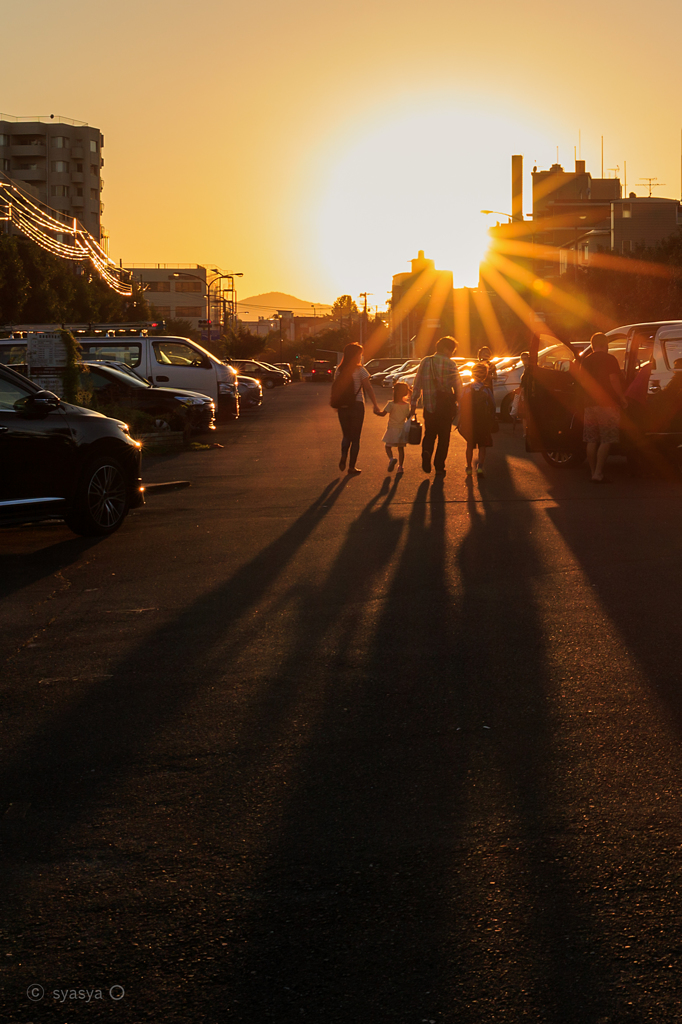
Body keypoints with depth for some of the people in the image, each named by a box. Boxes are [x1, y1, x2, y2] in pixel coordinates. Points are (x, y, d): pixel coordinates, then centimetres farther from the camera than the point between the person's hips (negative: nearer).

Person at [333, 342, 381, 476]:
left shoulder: (339, 370, 4)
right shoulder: (359, 370, -8)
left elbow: (335, 387, 8)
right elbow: (368, 388, -11)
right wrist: (375, 405, -10)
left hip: (342, 407, 4)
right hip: (356, 405, -4)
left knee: (346, 435, 19)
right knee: (355, 437, 7)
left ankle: (343, 456, -7)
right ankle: (352, 467, 7)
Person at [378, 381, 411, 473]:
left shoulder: (391, 404, -14)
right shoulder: (407, 405, -1)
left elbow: (383, 413, -15)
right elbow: (409, 417, 5)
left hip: (392, 429, -4)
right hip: (402, 429, 4)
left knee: (388, 446, 8)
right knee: (401, 448, 13)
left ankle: (391, 459, -20)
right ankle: (400, 466, 13)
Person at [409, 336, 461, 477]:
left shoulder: (425, 362, 3)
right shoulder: (449, 364, -9)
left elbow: (417, 385, 4)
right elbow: (457, 386, -10)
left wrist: (414, 403, 8)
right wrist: (459, 401, 4)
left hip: (428, 406, 3)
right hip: (445, 407, -3)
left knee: (429, 433, 20)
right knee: (443, 437, 9)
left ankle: (426, 451, -6)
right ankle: (439, 467, 9)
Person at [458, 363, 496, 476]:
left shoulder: (466, 389, -4)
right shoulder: (487, 390, -6)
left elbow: (461, 407, -2)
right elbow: (492, 407, -1)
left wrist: (461, 422, 6)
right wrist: (491, 421, 11)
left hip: (468, 423, 1)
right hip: (483, 423, -1)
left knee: (470, 445, 16)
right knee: (482, 445, 7)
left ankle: (469, 467, 20)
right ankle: (480, 466, -10)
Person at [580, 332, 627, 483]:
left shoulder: (586, 361, 11)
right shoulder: (609, 359, -7)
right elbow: (614, 380, -14)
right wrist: (622, 398, -6)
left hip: (589, 404, 6)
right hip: (607, 403, -6)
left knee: (591, 441, 8)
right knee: (606, 441, -4)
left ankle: (593, 473, 10)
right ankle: (598, 473, -11)